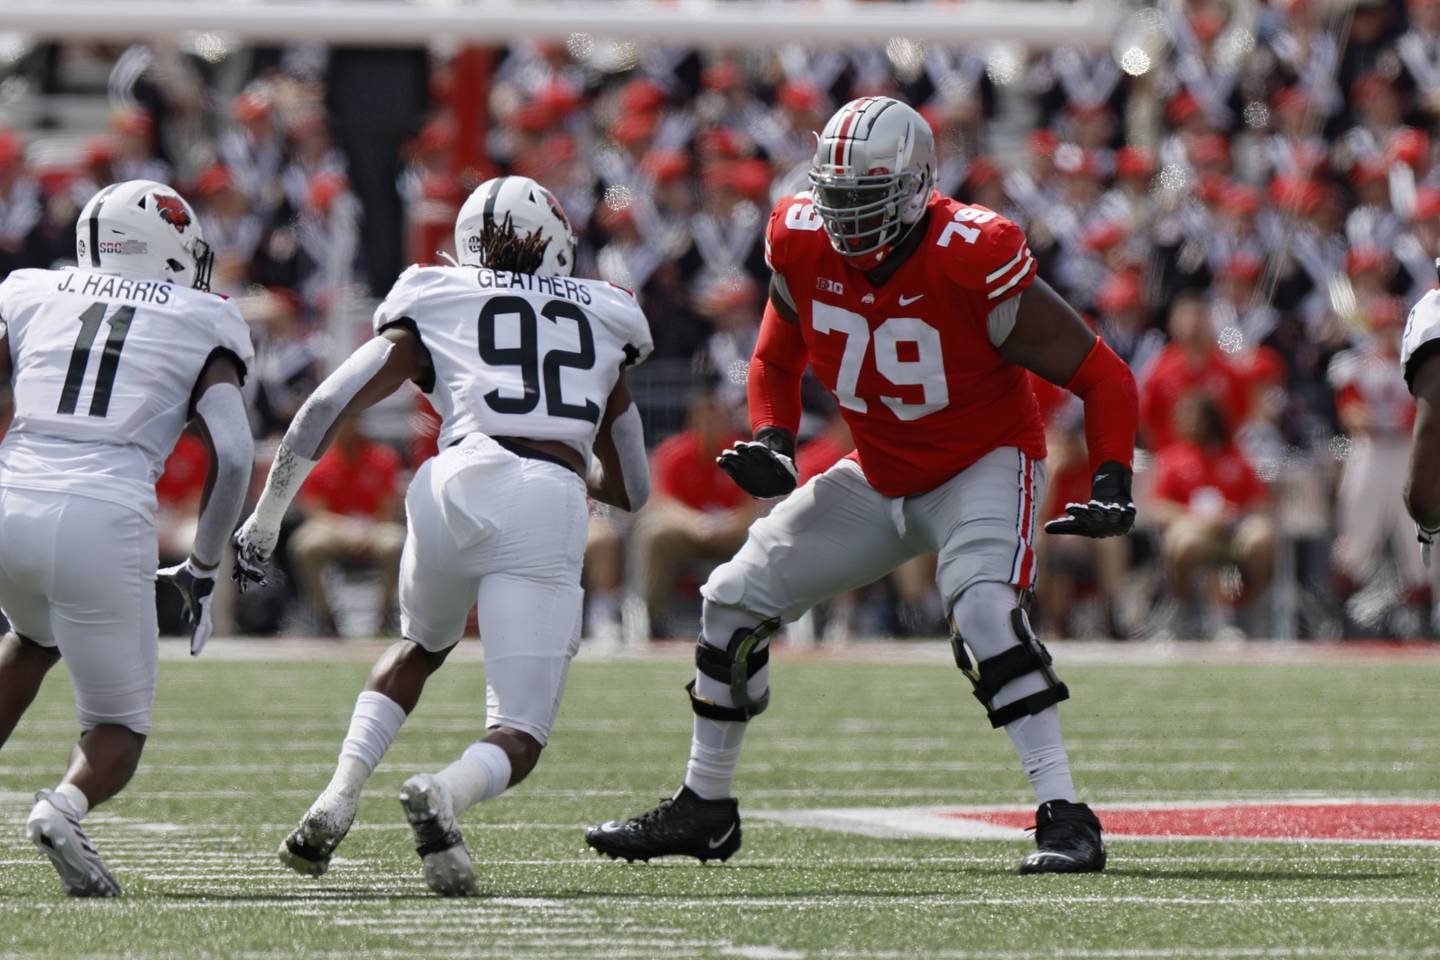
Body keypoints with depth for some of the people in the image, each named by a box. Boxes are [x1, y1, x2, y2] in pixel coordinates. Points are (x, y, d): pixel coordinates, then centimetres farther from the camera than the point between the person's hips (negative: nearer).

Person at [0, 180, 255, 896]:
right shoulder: (203, 328, 12)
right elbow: (231, 456, 2)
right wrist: (201, 570, 14)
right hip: (104, 522, -3)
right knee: (117, 733, 13)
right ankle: (65, 807, -20)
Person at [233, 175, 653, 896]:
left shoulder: (433, 305, 21)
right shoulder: (603, 323, 28)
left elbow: (328, 406, 12)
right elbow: (631, 490, 35)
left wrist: (266, 518, 21)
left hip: (460, 484, 1)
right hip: (551, 509, -1)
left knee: (421, 646, 31)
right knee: (517, 738, 3)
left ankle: (337, 799, 11)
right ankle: (447, 794, -31)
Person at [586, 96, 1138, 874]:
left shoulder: (971, 262, -29)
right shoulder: (803, 245, -13)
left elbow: (1100, 376, -21)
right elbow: (776, 360, 9)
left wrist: (1111, 486, -33)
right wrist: (772, 445, -9)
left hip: (985, 464, -6)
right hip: (881, 478, 6)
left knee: (983, 613, -33)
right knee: (734, 601, 5)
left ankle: (1064, 817, -28)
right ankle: (705, 808, 22)